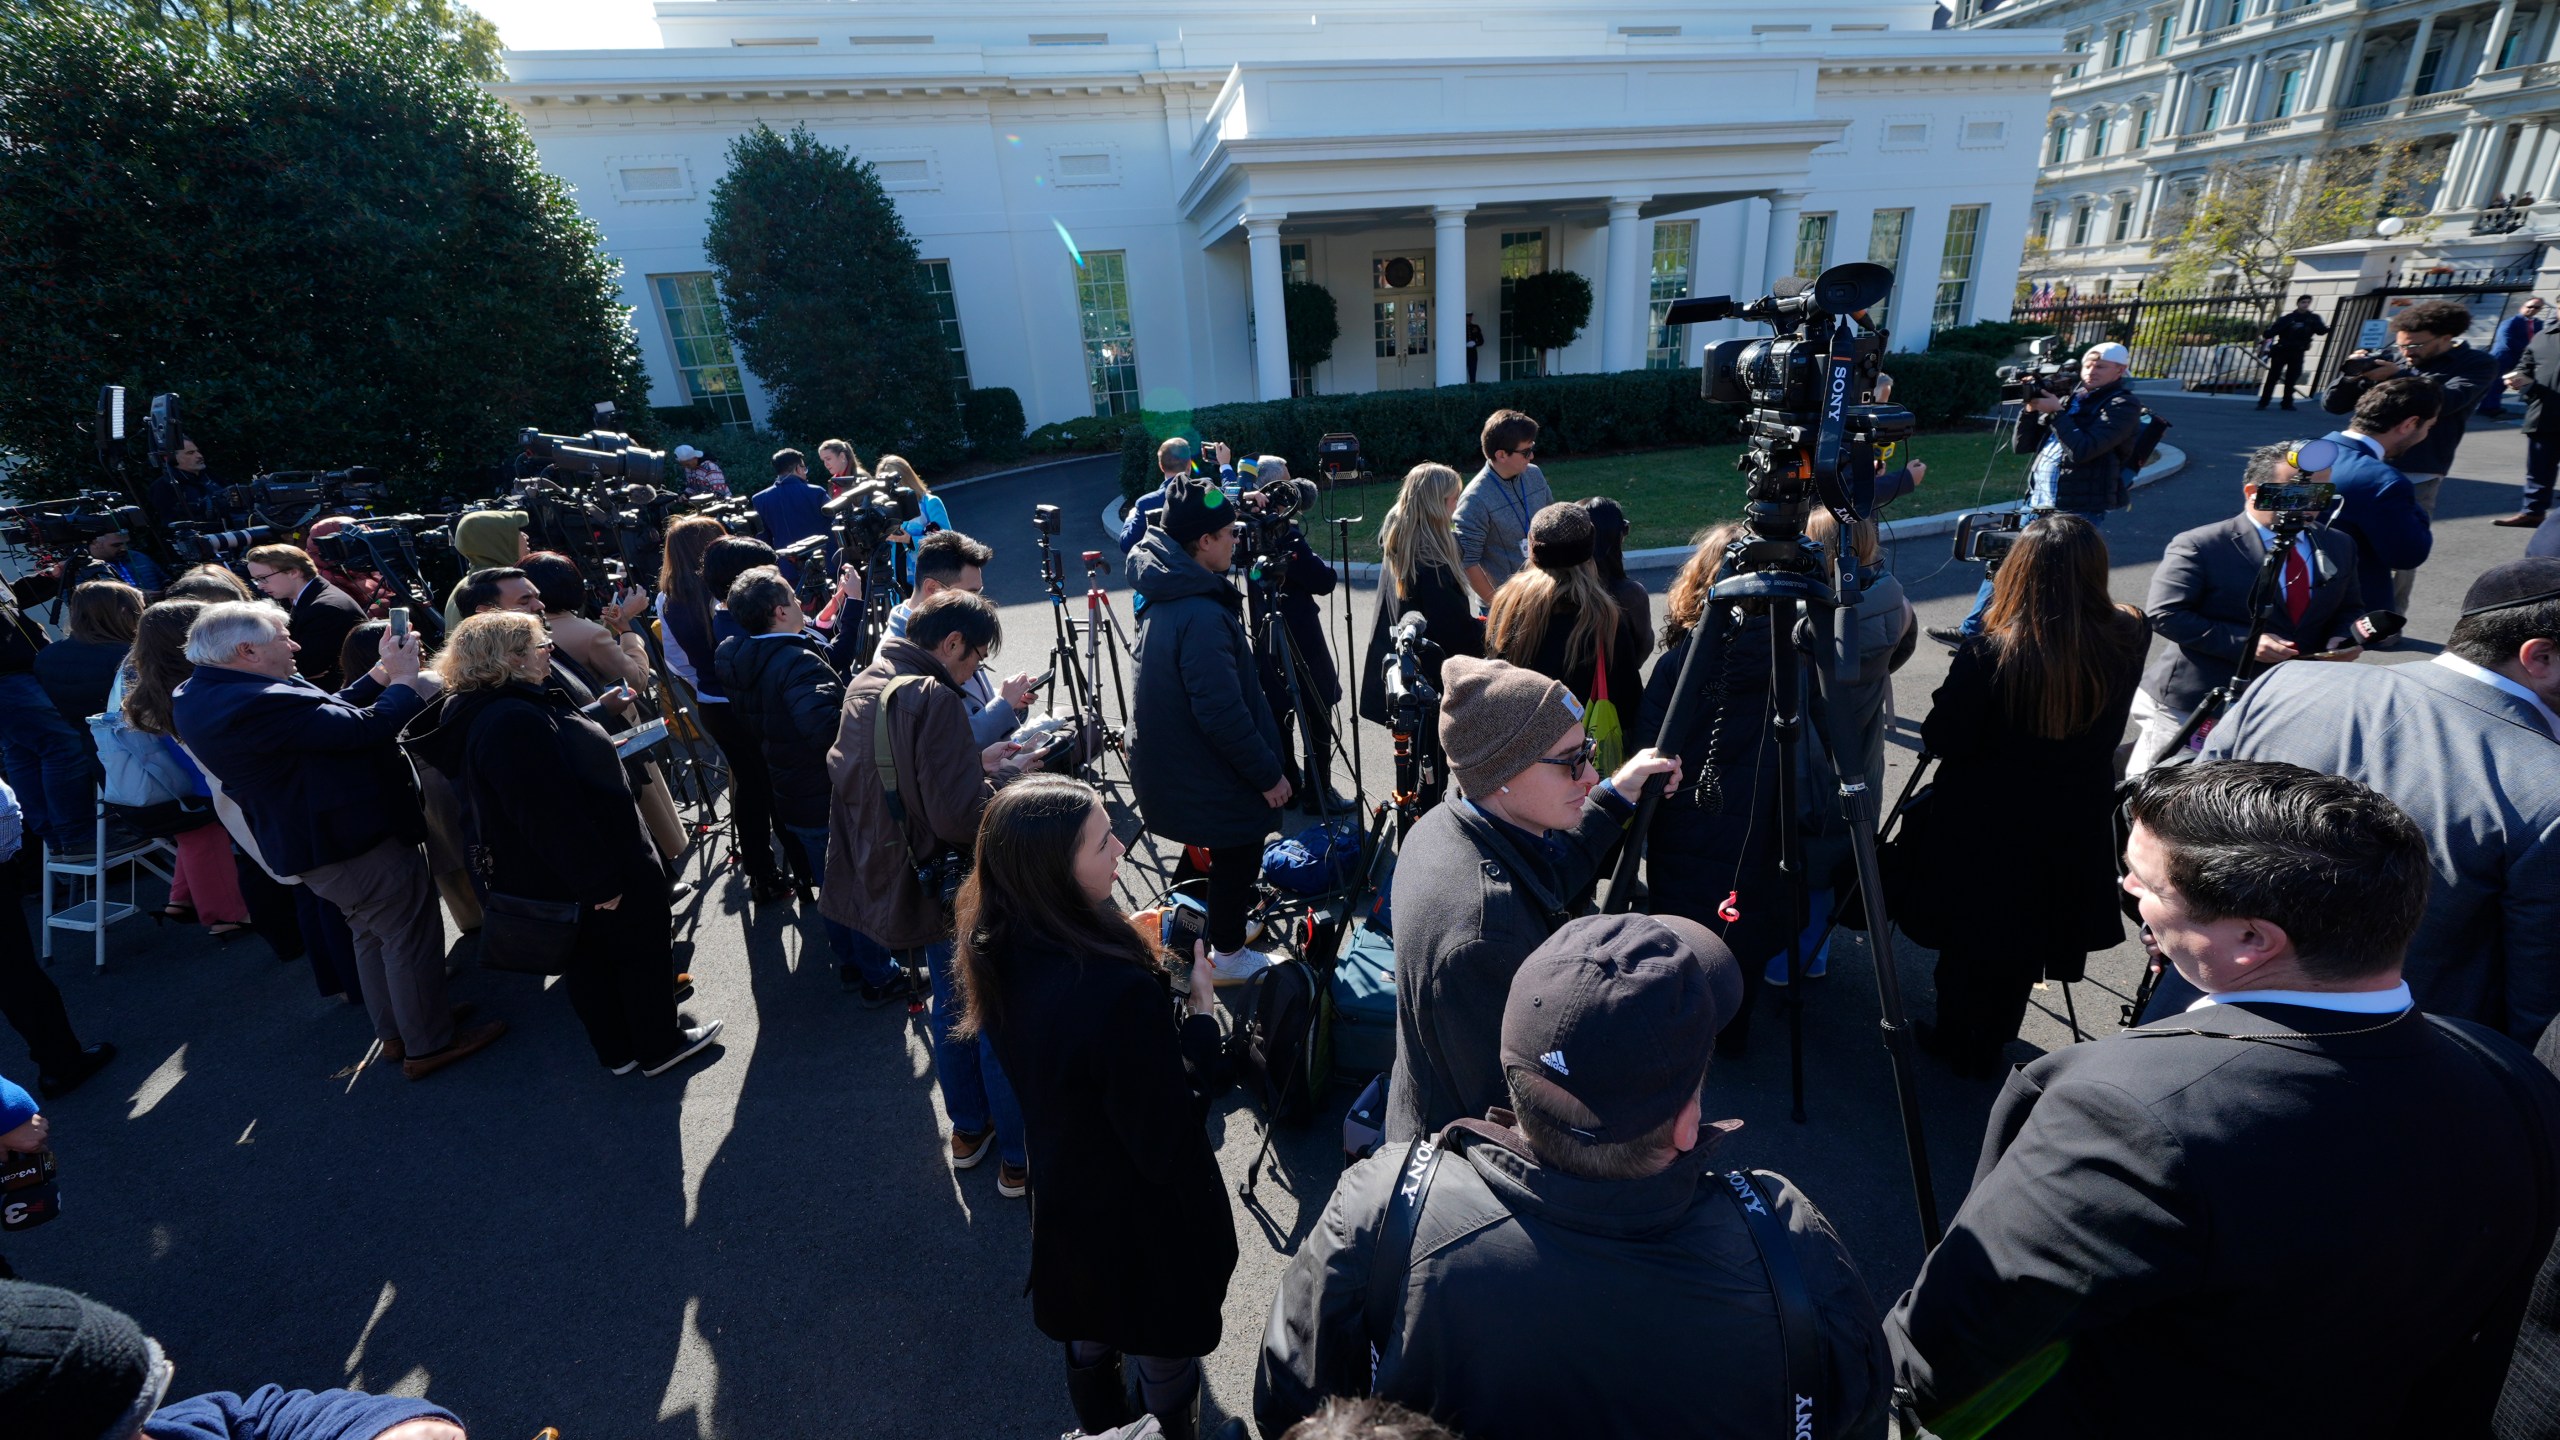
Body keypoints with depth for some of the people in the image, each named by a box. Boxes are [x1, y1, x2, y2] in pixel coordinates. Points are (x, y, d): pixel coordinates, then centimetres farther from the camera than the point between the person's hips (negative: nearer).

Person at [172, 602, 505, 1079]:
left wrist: (383, 673, 3)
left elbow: (328, 714, 6)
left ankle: (394, 1033, 38)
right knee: (412, 937, 4)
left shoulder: (199, 695, 3)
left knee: (373, 933, 25)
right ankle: (429, 1045, 16)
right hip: (353, 843, -11)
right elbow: (367, 728, -29)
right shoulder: (260, 704, -31)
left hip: (302, 839, 11)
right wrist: (404, 678, -13)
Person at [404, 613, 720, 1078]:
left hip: (556, 880, 10)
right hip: (602, 875, -10)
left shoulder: (482, 712, 5)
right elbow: (552, 817, -32)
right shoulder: (513, 722, -30)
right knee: (642, 953, 9)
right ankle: (660, 1046, 26)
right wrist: (600, 882, -28)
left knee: (590, 961, 21)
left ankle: (617, 1052, 37)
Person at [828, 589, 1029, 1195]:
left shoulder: (863, 686, 4)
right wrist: (1006, 781, -11)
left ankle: (968, 1129, 40)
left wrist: (976, 761, 8)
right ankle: (1019, 1158, 20)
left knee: (951, 1007, 24)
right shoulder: (933, 700, -25)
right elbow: (962, 816, -29)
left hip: (903, 884, 9)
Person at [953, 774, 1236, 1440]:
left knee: (1089, 1345, 34)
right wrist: (1200, 1010, -24)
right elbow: (1169, 1142, -30)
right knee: (1165, 1373, 24)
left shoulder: (1000, 952, -16)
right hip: (1142, 1227, -7)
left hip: (1063, 1205, 7)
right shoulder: (1120, 991, -42)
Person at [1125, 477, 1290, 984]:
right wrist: (1268, 774, -18)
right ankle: (1229, 956, 30)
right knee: (1236, 856, 11)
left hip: (1177, 765, 9)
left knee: (1232, 854, 25)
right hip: (1214, 776, -9)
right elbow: (1222, 713, -29)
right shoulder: (1202, 617, -30)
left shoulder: (1167, 595, 1)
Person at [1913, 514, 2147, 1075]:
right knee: (2025, 939, 23)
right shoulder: (2128, 639, -13)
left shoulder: (1988, 655, -29)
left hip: (1986, 828, -4)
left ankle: (1956, 1041, 37)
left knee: (1967, 937, 17)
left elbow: (1940, 741, -19)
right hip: (2075, 830, 5)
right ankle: (1990, 1045, 42)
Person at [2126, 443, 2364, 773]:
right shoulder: (2198, 546, -13)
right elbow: (2163, 614, -19)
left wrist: (2343, 640, -5)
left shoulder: (2339, 546, 10)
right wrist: (2244, 643, -25)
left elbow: (2348, 609, 18)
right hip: (2189, 709, -6)